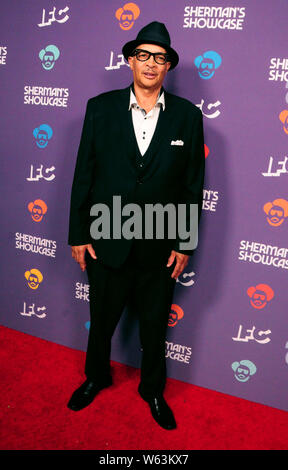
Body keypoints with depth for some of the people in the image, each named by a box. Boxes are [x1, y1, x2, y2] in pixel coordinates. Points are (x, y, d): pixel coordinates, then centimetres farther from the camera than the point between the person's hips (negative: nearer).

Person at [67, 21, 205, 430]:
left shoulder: (187, 116, -4)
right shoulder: (100, 108, -4)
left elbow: (193, 185, -1)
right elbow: (84, 175, -2)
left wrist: (184, 244, -3)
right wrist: (78, 234, -2)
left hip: (160, 247, 0)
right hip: (106, 242, 1)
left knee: (155, 327, 17)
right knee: (101, 319, 20)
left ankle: (153, 390, 43)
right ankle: (97, 377, 49)